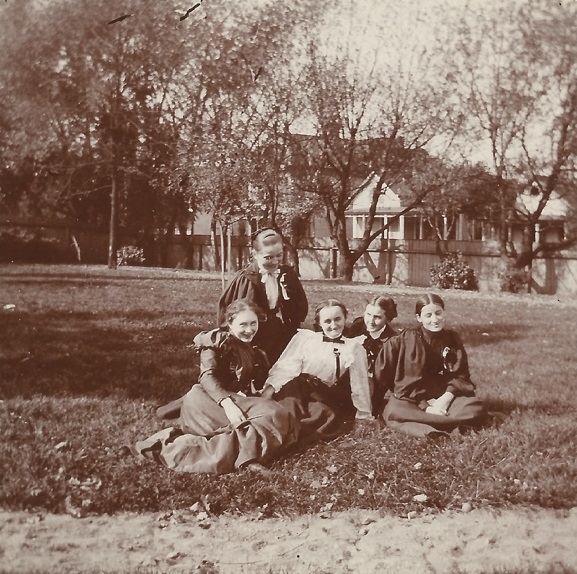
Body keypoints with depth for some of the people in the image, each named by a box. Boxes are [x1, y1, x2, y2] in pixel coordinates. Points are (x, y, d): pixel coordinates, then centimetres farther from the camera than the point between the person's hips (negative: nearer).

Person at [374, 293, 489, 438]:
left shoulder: (452, 339, 6)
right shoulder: (406, 340, -4)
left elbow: (461, 376, 3)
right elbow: (408, 382, -8)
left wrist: (447, 398, -16)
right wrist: (425, 407, -20)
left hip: (445, 397, 3)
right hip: (412, 399, -3)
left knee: (476, 409, -26)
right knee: (393, 411, -36)